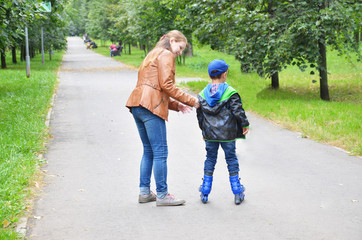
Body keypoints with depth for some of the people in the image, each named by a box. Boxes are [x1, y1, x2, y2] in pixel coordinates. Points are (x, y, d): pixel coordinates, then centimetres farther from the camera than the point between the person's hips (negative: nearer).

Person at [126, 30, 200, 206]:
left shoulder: (153, 55, 29)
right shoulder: (165, 55, -1)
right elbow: (166, 85, -12)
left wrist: (176, 105, 15)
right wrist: (190, 101, -7)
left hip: (137, 105, 10)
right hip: (151, 106, -10)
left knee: (148, 151, 14)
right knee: (160, 152, -6)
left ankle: (144, 192, 16)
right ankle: (162, 195, -3)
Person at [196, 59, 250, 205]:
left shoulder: (202, 94, 2)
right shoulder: (230, 92, -10)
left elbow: (199, 116, 9)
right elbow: (238, 111, -12)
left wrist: (204, 130, 21)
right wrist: (244, 125, 2)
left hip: (210, 134, 3)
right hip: (227, 134, -3)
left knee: (210, 159, 13)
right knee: (231, 159, 8)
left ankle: (205, 193, 13)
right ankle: (237, 193, 10)